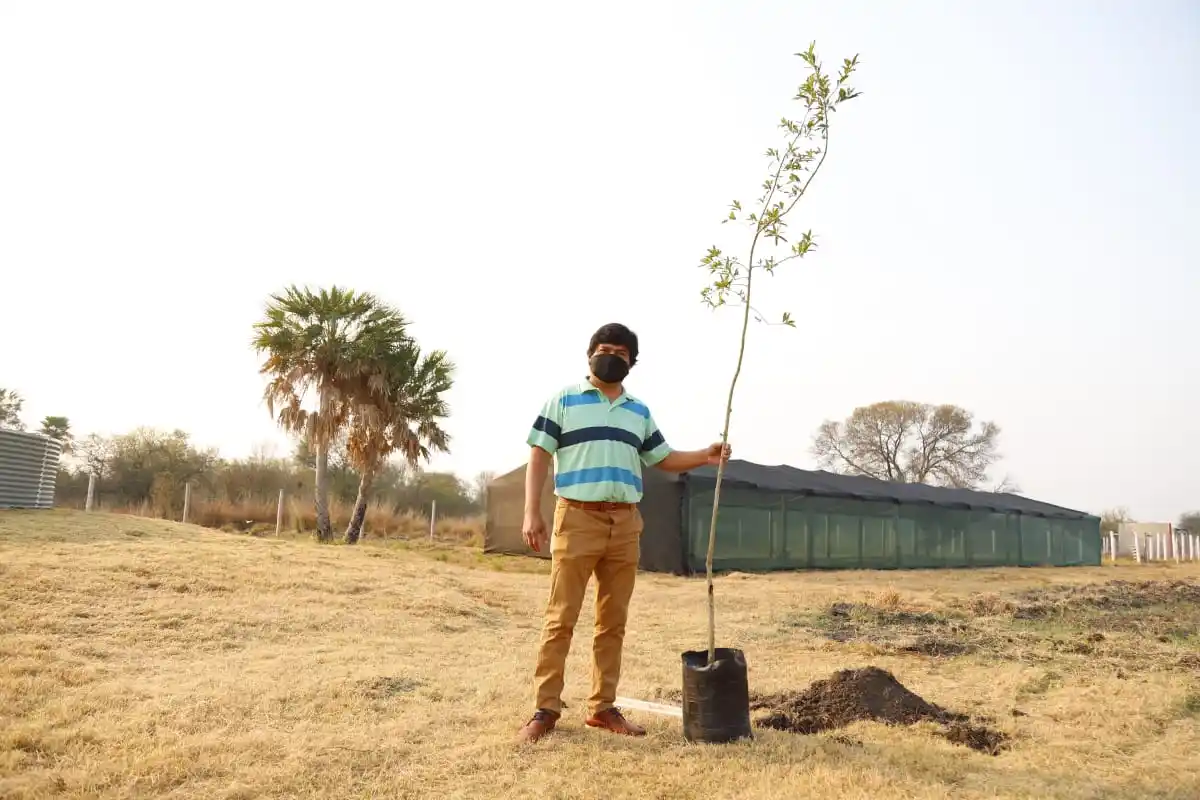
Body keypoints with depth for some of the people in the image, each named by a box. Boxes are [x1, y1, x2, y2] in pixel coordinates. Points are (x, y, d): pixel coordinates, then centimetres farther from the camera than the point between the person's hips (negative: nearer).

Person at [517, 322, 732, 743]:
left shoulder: (639, 412, 18)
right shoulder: (563, 400, 5)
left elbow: (664, 459, 21)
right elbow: (539, 456, 1)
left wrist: (705, 456, 4)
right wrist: (532, 512, -8)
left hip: (625, 524, 5)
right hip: (577, 518, -4)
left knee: (613, 621, 8)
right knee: (560, 618, -4)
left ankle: (603, 706, 17)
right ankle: (546, 709, 4)